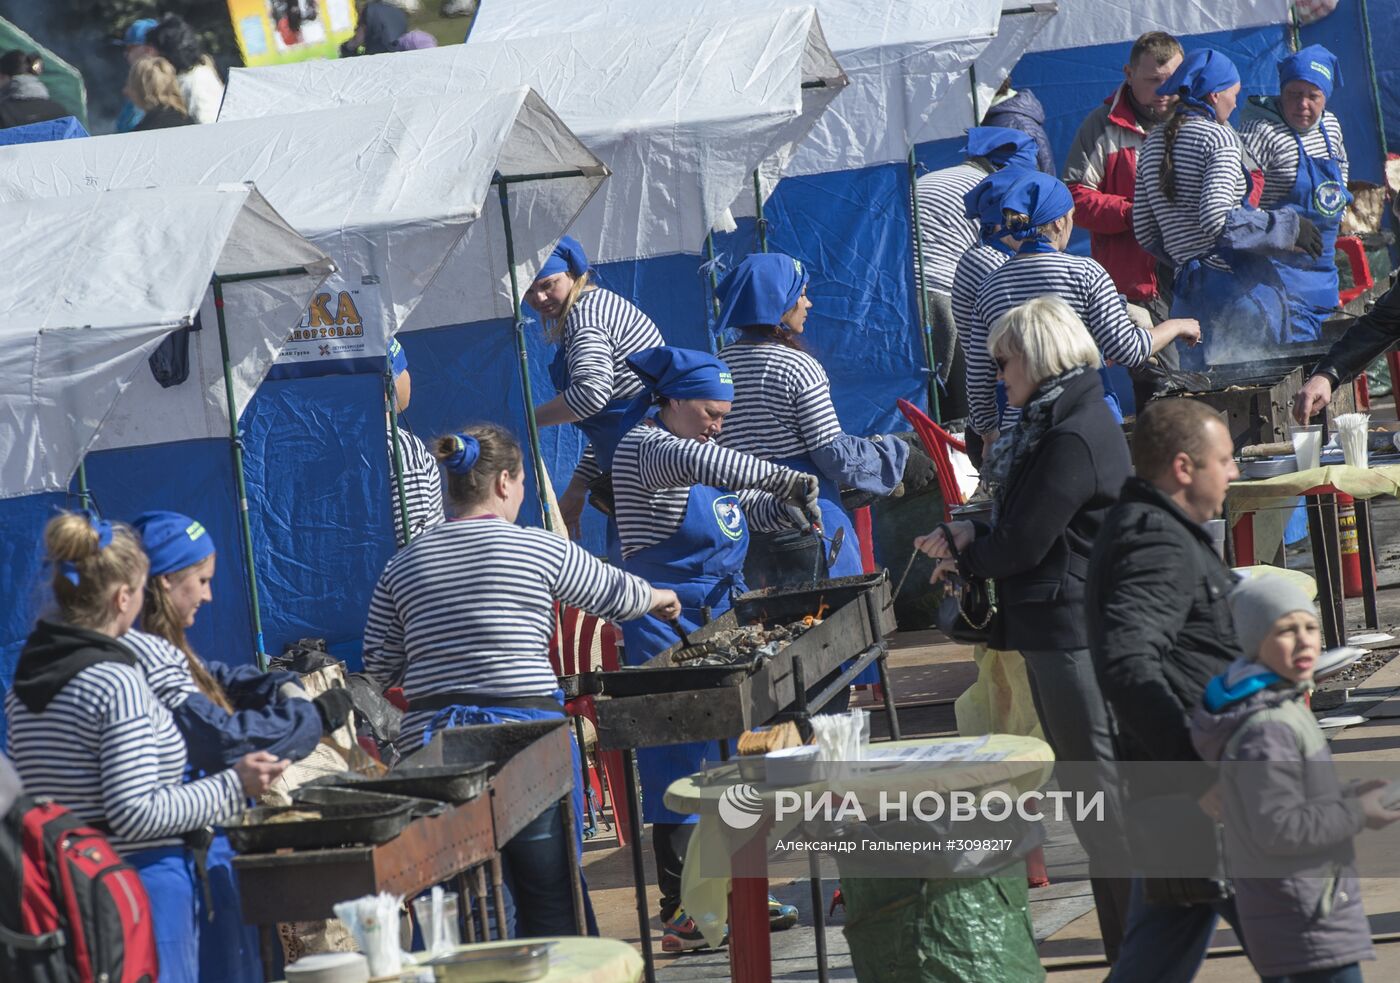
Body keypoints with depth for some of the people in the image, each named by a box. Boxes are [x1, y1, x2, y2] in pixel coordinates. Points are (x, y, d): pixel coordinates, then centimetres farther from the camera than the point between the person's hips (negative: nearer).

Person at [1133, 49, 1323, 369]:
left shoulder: (1154, 143, 12)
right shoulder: (1219, 138, -9)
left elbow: (1144, 232, 13)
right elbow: (1215, 219, -22)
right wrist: (1288, 226, -13)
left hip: (1186, 292, 7)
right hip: (1237, 283, -7)